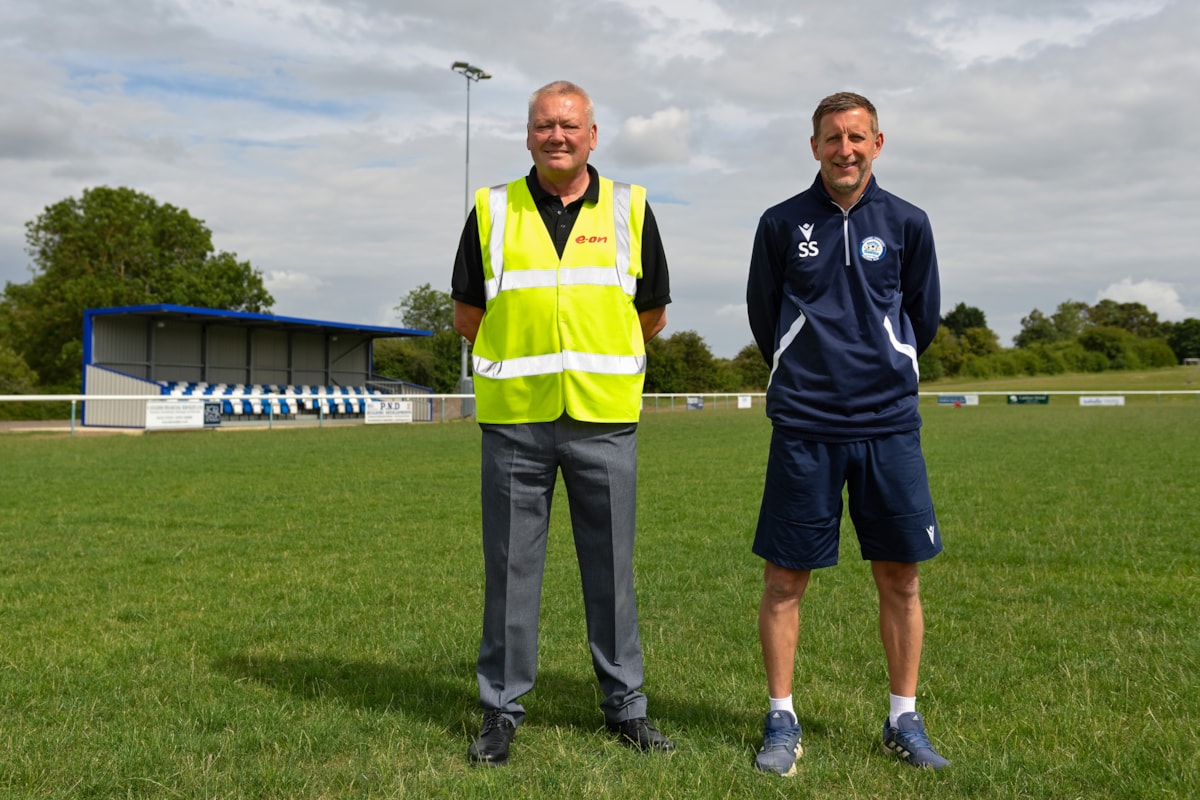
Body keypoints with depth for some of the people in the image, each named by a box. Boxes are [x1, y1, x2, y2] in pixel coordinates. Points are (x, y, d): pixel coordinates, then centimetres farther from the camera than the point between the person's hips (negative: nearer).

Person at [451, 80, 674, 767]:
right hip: (514, 419, 0)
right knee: (510, 568, 5)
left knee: (612, 568, 7)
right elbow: (467, 314, 12)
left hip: (604, 419, 0)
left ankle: (626, 704, 21)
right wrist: (525, 353, 9)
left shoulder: (629, 209, 7)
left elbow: (651, 314, 14)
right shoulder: (492, 211, 6)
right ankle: (502, 708, 18)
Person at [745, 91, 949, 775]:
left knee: (900, 576, 6)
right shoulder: (782, 224, 3)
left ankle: (904, 720, 22)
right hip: (803, 429, -1)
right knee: (786, 577, 2)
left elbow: (924, 317, 16)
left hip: (890, 424, 1)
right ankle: (782, 722, 16)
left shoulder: (907, 223, 5)